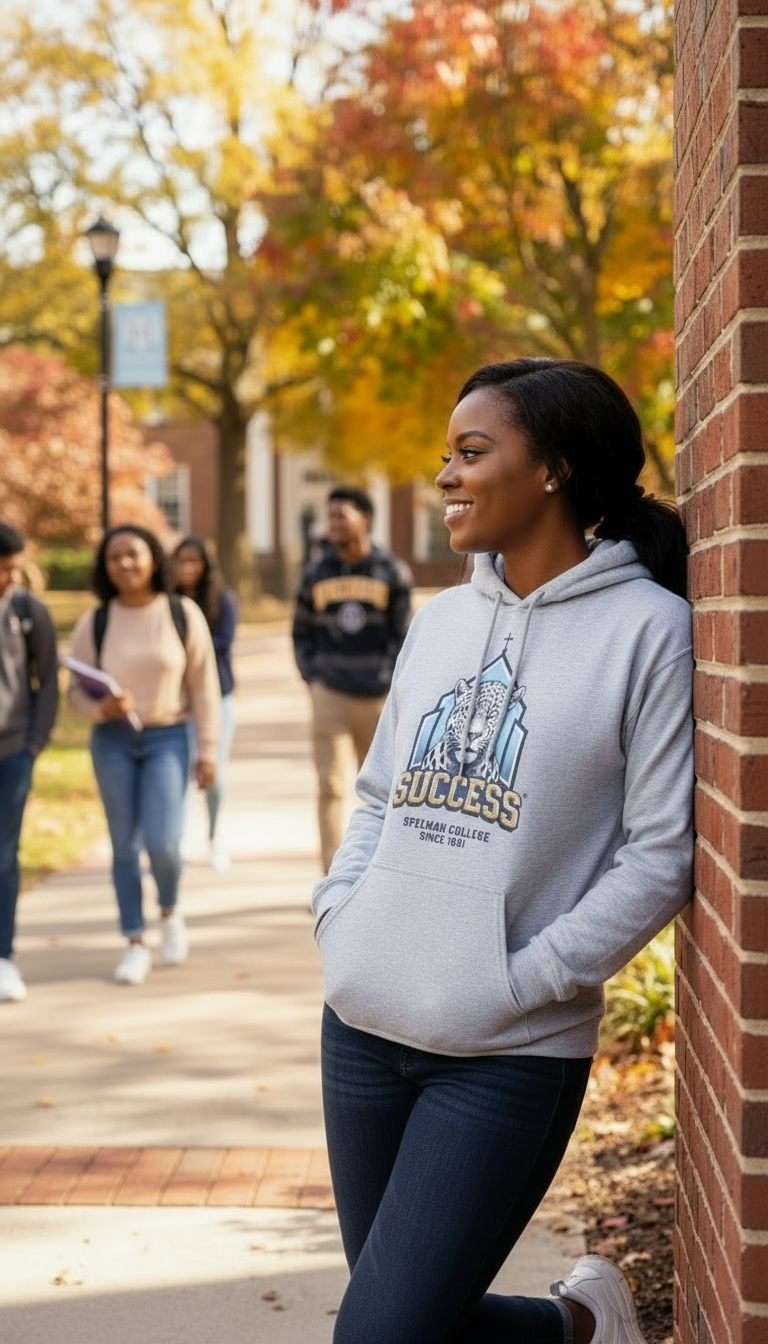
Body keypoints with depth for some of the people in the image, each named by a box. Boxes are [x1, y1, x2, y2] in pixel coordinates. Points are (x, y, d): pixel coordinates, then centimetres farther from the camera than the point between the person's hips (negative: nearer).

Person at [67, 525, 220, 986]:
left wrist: (208, 750, -2)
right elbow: (76, 690, 4)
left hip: (167, 739, -1)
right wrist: (101, 708, -18)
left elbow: (204, 686, 0)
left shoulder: (184, 614, -4)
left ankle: (171, 911, 20)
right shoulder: (94, 623, -3)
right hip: (112, 741, 1)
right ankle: (136, 944, 15)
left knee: (162, 842, -11)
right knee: (125, 845, 4)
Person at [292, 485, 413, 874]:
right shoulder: (316, 575, 6)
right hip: (330, 694, 0)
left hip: (377, 696, 0)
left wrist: (392, 685, -5)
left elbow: (403, 635, 2)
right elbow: (302, 633, 14)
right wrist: (312, 677, 3)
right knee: (330, 785, -7)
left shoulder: (392, 573, 1)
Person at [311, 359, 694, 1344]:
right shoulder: (441, 619, 10)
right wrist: (338, 914, 2)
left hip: (510, 1057, -6)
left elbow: (662, 854, -11)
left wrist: (524, 979, -15)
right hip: (362, 1030, 6)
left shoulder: (647, 627, -9)